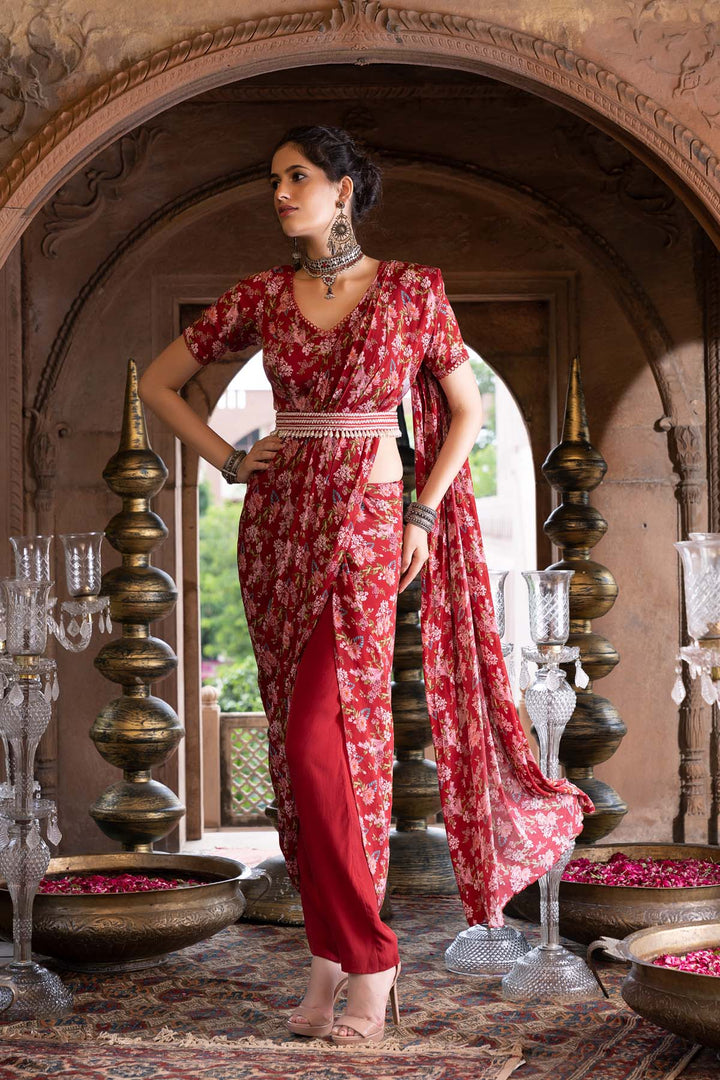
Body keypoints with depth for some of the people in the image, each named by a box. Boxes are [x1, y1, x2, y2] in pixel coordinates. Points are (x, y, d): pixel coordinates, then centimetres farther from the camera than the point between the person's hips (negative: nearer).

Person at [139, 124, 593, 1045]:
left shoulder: (413, 291, 0)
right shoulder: (260, 296, 7)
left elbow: (466, 408, 8)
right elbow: (158, 382, 15)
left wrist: (423, 514, 0)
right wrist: (227, 461, 5)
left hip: (366, 527, -4)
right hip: (278, 524, 4)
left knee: (320, 738, -14)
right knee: (301, 742, 5)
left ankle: (354, 954, -2)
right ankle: (340, 954, 14)